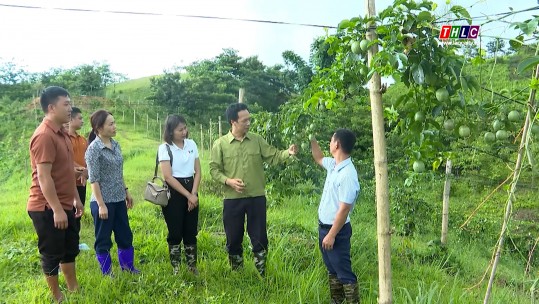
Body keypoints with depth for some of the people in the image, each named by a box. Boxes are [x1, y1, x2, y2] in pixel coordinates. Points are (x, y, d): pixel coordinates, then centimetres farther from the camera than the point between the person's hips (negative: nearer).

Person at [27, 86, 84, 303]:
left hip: (64, 205, 10)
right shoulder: (44, 136, -21)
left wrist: (75, 198, 18)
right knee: (52, 254, 6)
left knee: (70, 248, 20)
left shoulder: (61, 134, 10)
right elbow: (43, 177, -24)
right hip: (48, 208, -10)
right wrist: (57, 209, -23)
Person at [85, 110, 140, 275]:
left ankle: (128, 267, 33)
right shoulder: (94, 148, -15)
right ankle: (107, 273, 24)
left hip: (118, 200, 7)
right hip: (103, 202, -7)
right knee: (103, 239, 9)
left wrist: (126, 191, 16)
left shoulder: (115, 144, 6)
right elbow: (93, 180, -17)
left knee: (125, 235, 16)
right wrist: (101, 205, -18)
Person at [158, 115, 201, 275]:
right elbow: (168, 177, -14)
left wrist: (194, 194, -7)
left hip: (191, 189, 4)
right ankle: (176, 268, 18)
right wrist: (188, 195, -14)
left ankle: (192, 266, 22)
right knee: (175, 232, 4)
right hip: (173, 192, -4)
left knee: (191, 231, 10)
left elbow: (198, 172, 5)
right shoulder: (165, 148, -9)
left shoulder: (191, 144, 4)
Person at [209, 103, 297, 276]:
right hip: (232, 199, -1)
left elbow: (273, 157, 1)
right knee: (233, 239, 11)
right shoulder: (220, 144, -3)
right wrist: (228, 181, -17)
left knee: (259, 238, 7)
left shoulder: (257, 140, 2)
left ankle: (262, 274, 23)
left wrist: (288, 153, -18)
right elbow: (214, 169, -1)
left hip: (257, 197, 1)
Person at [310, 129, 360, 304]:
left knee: (344, 272, 3)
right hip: (324, 226, 9)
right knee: (332, 270, 21)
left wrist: (331, 235, -22)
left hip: (336, 230, -9)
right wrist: (312, 139, 20)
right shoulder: (333, 164, 2)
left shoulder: (348, 175, -25)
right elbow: (318, 159, 26)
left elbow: (344, 209, -25)